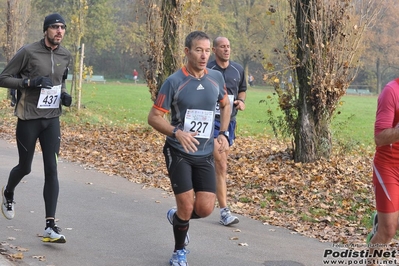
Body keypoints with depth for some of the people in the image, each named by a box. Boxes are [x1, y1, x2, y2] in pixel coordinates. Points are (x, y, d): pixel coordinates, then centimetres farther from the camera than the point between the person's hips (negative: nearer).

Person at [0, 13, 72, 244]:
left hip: (52, 119, 3)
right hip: (29, 118, -3)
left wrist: (64, 94, 2)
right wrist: (30, 82, -21)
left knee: (51, 170, -6)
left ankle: (50, 226, -7)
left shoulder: (66, 56, 5)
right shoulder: (28, 52, -11)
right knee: (25, 167, 10)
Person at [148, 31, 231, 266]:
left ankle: (177, 217, 31)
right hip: (178, 152, -4)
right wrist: (177, 133, -27)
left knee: (205, 208, -4)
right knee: (186, 205, -7)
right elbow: (154, 117, -11)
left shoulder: (216, 78, 0)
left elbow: (225, 105, 19)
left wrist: (223, 133, 6)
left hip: (205, 154, 4)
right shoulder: (174, 82, -13)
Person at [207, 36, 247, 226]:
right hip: (211, 121, -6)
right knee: (221, 166, -14)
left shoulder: (238, 69, 8)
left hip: (229, 122, 6)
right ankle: (224, 212, -14)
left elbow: (242, 89, 23)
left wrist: (241, 101, 4)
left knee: (220, 164, 15)